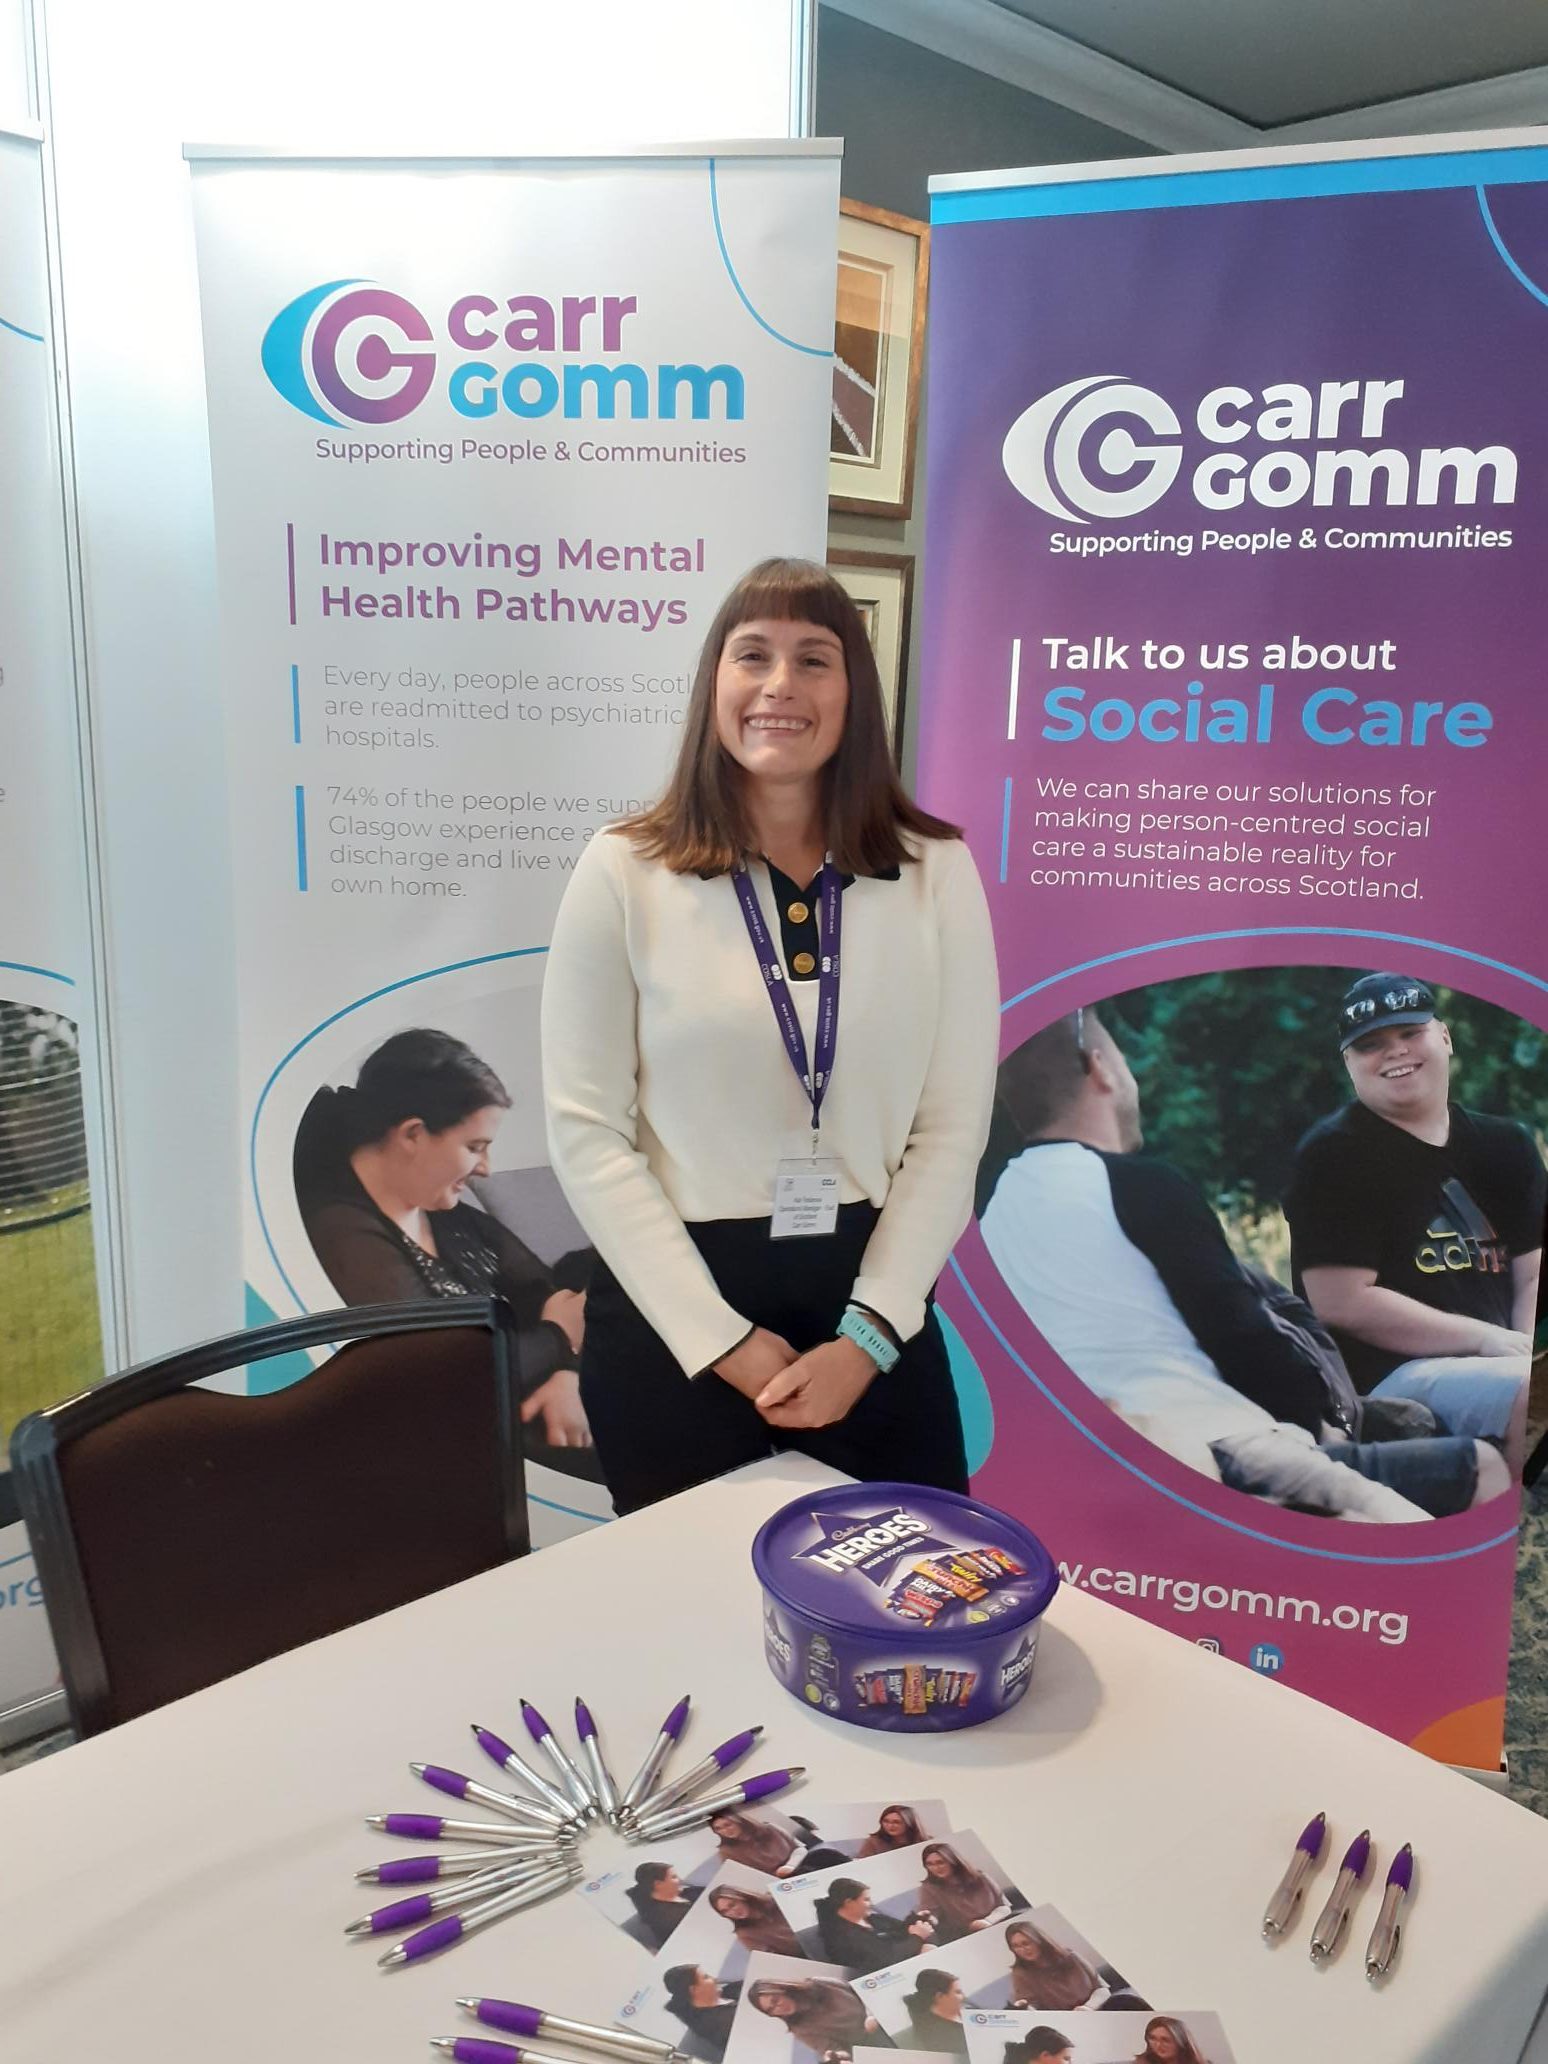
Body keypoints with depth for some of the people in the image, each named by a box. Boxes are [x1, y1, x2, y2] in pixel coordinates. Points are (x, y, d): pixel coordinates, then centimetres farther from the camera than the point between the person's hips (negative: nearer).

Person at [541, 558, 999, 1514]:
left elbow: (954, 1128, -2)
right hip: (672, 1319, -1)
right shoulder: (624, 872, -6)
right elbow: (588, 1133, -7)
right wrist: (722, 1341, -11)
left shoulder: (937, 871, -1)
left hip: (871, 1305, 2)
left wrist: (867, 1335, -9)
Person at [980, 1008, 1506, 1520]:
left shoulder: (997, 1207, 11)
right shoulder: (1141, 1185, -12)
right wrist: (1319, 1419, 11)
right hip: (1218, 1458, -8)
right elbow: (1242, 1337, -9)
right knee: (1483, 1470, 2)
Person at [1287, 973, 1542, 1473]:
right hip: (1384, 1378, -6)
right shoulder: (1335, 1153, -5)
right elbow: (1343, 1303, -13)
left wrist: (1526, 1350, -12)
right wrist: (1488, 1339, -10)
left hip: (1495, 1366, 7)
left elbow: (1533, 1276, 9)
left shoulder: (1505, 1144, 15)